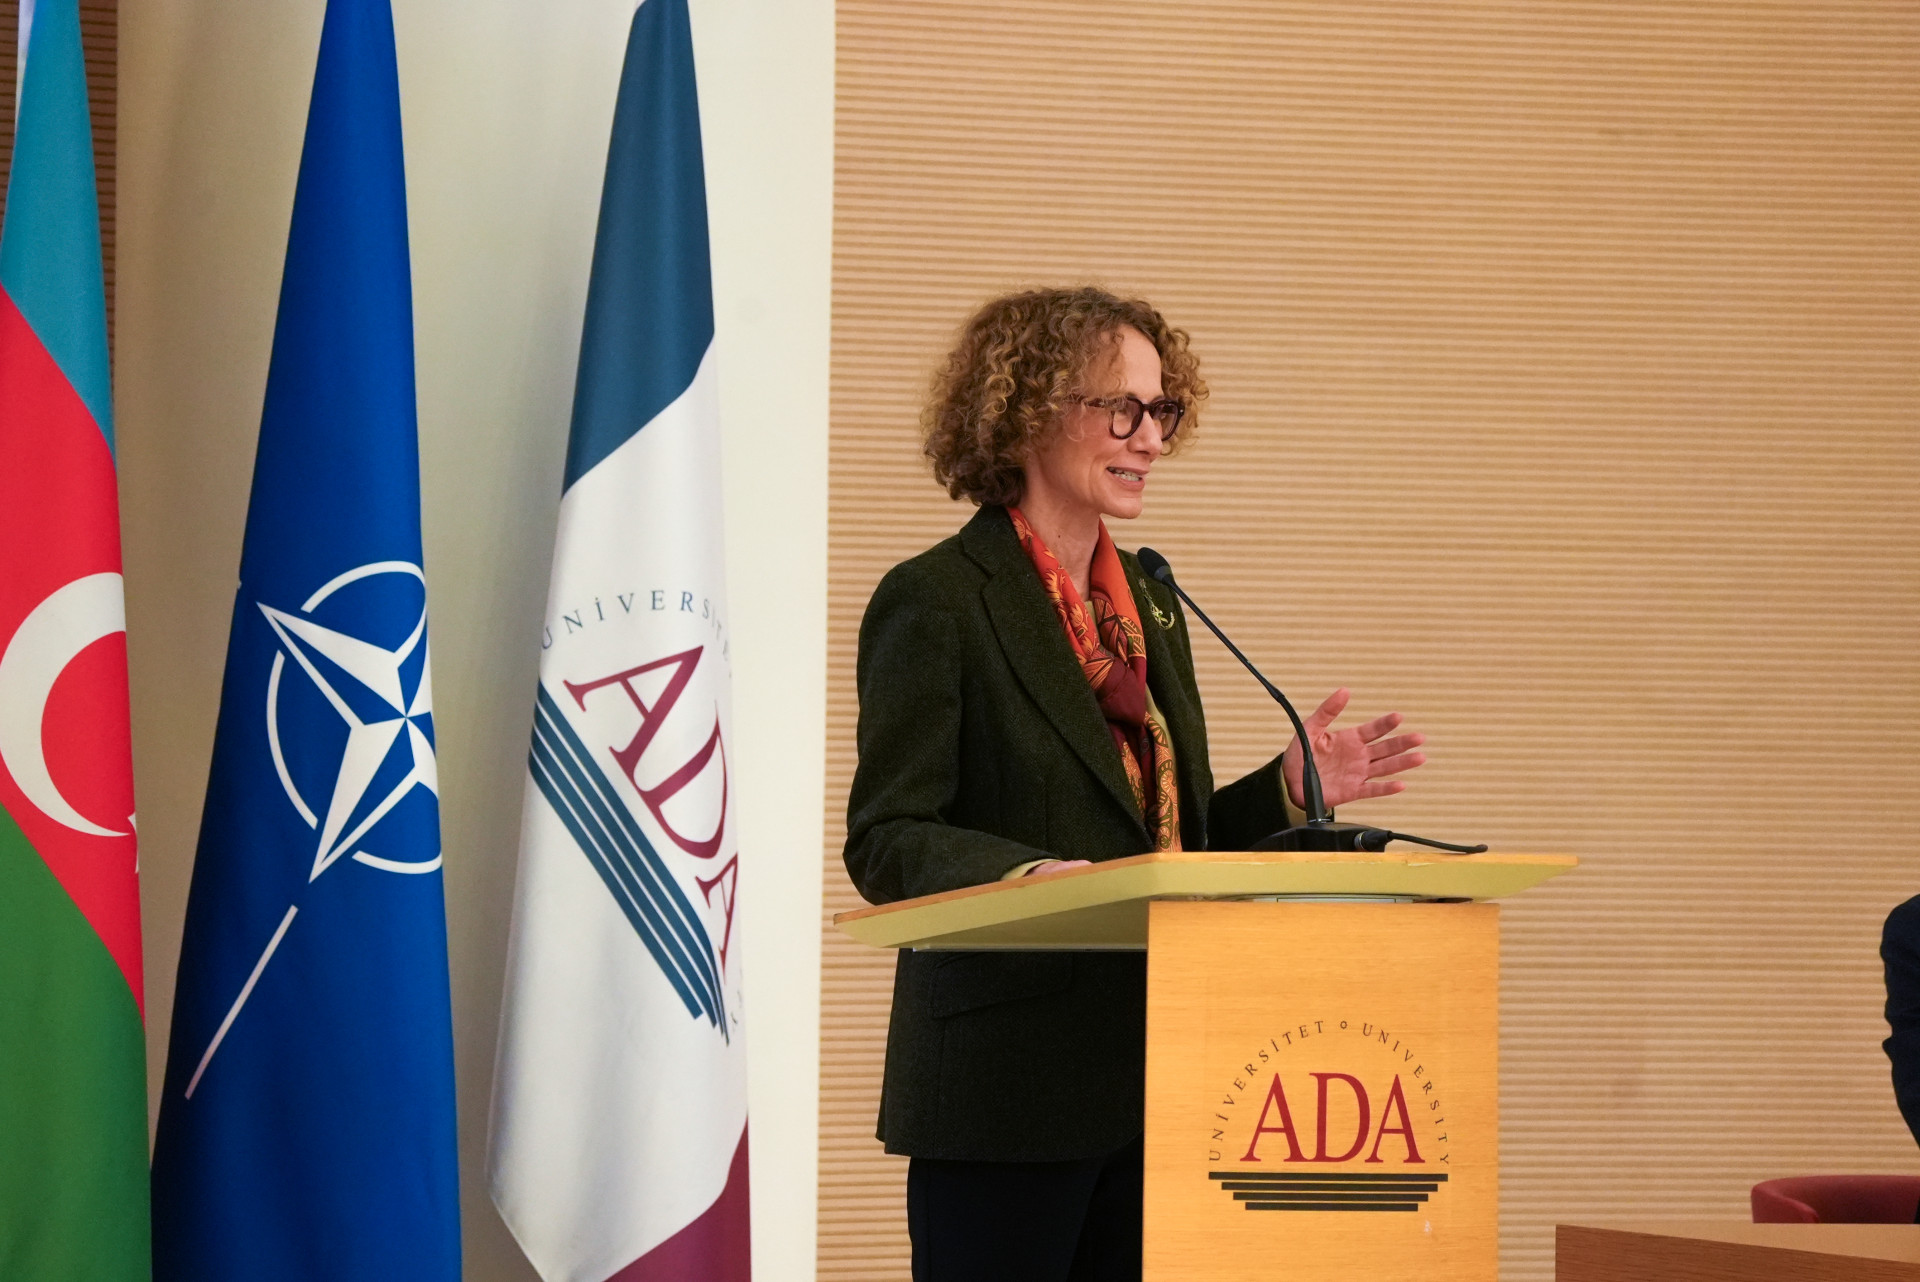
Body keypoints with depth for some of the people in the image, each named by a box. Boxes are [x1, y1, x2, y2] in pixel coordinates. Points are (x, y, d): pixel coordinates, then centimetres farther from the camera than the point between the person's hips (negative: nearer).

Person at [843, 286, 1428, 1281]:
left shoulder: (1149, 606, 18)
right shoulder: (935, 601, -6)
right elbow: (886, 842, -13)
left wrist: (1290, 790, 4)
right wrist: (1028, 876, -30)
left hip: (1146, 1082, 7)